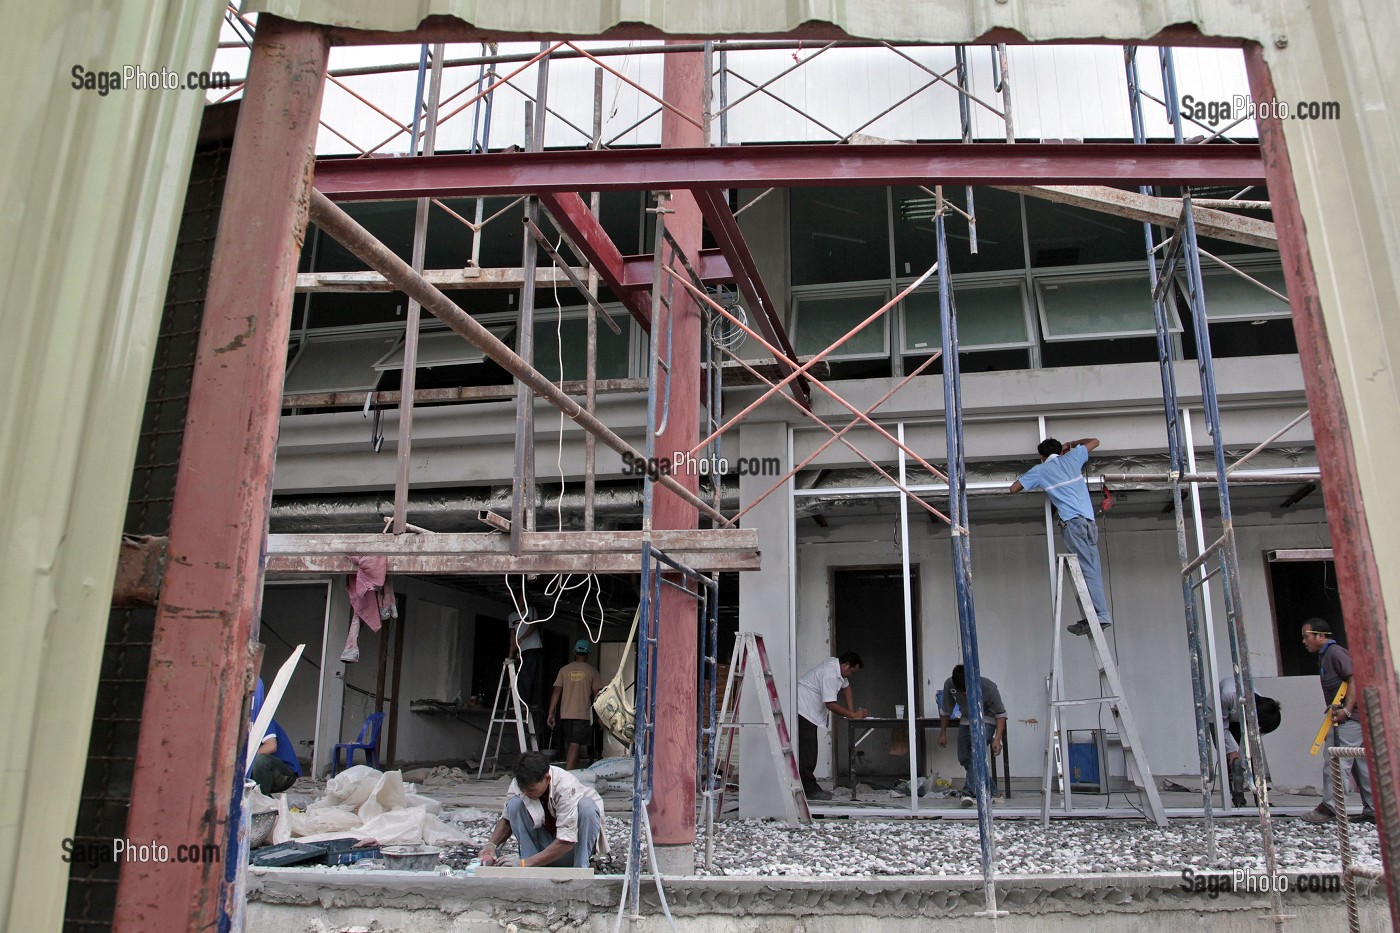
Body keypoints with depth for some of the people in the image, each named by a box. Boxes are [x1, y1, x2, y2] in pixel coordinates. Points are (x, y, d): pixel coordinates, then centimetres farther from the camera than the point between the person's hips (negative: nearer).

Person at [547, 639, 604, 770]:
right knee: (575, 746, -7)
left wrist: (551, 714, 3)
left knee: (571, 745, 17)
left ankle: (568, 771, 20)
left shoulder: (564, 670, 6)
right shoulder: (592, 671, 0)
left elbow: (556, 692, 1)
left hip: (565, 715, 3)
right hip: (583, 715, -3)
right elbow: (597, 694, -2)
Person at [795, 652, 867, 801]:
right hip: (802, 709, -11)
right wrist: (853, 715, -16)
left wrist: (852, 710, 11)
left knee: (810, 751, 11)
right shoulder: (830, 675, -25)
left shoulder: (837, 665, 6)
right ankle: (809, 790, -10)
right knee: (807, 751, -11)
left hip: (810, 711, 11)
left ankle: (810, 787, 14)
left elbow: (845, 686, 21)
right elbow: (830, 704, -25)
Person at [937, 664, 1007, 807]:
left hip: (986, 719, -5)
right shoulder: (949, 685, -22)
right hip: (967, 720, 5)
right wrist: (943, 733, 1)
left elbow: (1001, 714, -21)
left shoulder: (988, 687, -32)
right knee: (963, 757, 4)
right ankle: (986, 788, 22)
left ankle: (970, 792, -24)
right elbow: (945, 711, -4)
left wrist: (997, 739, -30)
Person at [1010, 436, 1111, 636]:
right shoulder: (1072, 458, 19)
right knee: (1092, 570, 2)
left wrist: (1030, 478, 34)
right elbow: (1095, 441, 32)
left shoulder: (1039, 471, 11)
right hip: (1090, 521, 5)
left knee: (1087, 570, -12)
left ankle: (1100, 616, -20)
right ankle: (1096, 616, -3)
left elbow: (1014, 488, 17)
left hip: (1072, 522, -4)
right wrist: (1071, 444, 43)